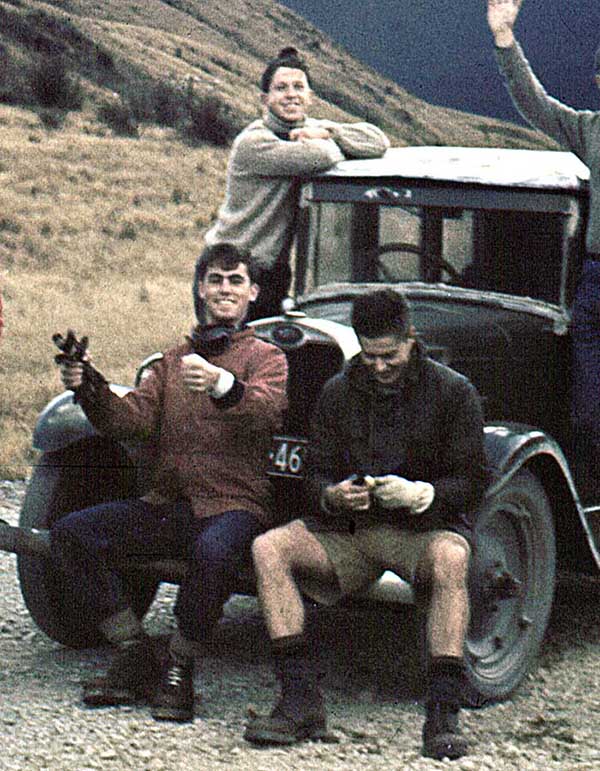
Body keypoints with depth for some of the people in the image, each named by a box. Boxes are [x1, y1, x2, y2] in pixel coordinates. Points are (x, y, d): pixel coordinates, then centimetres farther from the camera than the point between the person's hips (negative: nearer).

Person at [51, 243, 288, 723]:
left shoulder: (265, 357, 7)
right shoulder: (174, 361, 23)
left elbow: (268, 409, -17)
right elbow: (132, 419, 8)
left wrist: (221, 384, -37)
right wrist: (91, 390, -12)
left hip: (234, 506, -5)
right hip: (168, 504, 5)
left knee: (213, 551, -39)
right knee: (71, 533, -14)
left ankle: (180, 670, -18)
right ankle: (136, 656, -8)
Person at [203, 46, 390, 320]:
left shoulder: (310, 129, 4)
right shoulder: (252, 142, -20)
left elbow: (379, 142, -3)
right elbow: (321, 157, -32)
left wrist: (326, 133, -15)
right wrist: (331, 144, -8)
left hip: (275, 273, 7)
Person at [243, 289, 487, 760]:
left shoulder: (453, 392, -2)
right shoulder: (339, 393, 9)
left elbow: (473, 482, -5)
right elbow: (317, 475, 7)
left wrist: (420, 495, -24)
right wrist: (332, 496, -18)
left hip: (427, 527, -4)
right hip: (352, 532, 4)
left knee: (450, 558, -40)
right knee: (268, 549, -20)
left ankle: (443, 716, -37)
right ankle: (301, 705, -22)